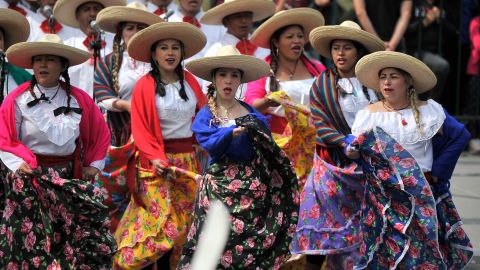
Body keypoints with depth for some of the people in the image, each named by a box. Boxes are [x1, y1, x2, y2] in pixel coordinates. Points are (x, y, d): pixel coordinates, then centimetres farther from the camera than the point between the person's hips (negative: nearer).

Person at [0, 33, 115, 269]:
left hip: (69, 178, 3)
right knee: (31, 246, -4)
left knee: (91, 240, -2)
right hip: (31, 180, -3)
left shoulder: (78, 99, 4)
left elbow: (100, 133, 15)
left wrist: (95, 164, 8)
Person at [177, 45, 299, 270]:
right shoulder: (205, 115, 4)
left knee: (251, 238, -2)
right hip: (220, 185, -1)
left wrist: (255, 130, -18)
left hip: (251, 184, 2)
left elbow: (267, 143, 0)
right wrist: (233, 131, -26)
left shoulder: (251, 113, 9)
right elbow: (209, 144, -13)